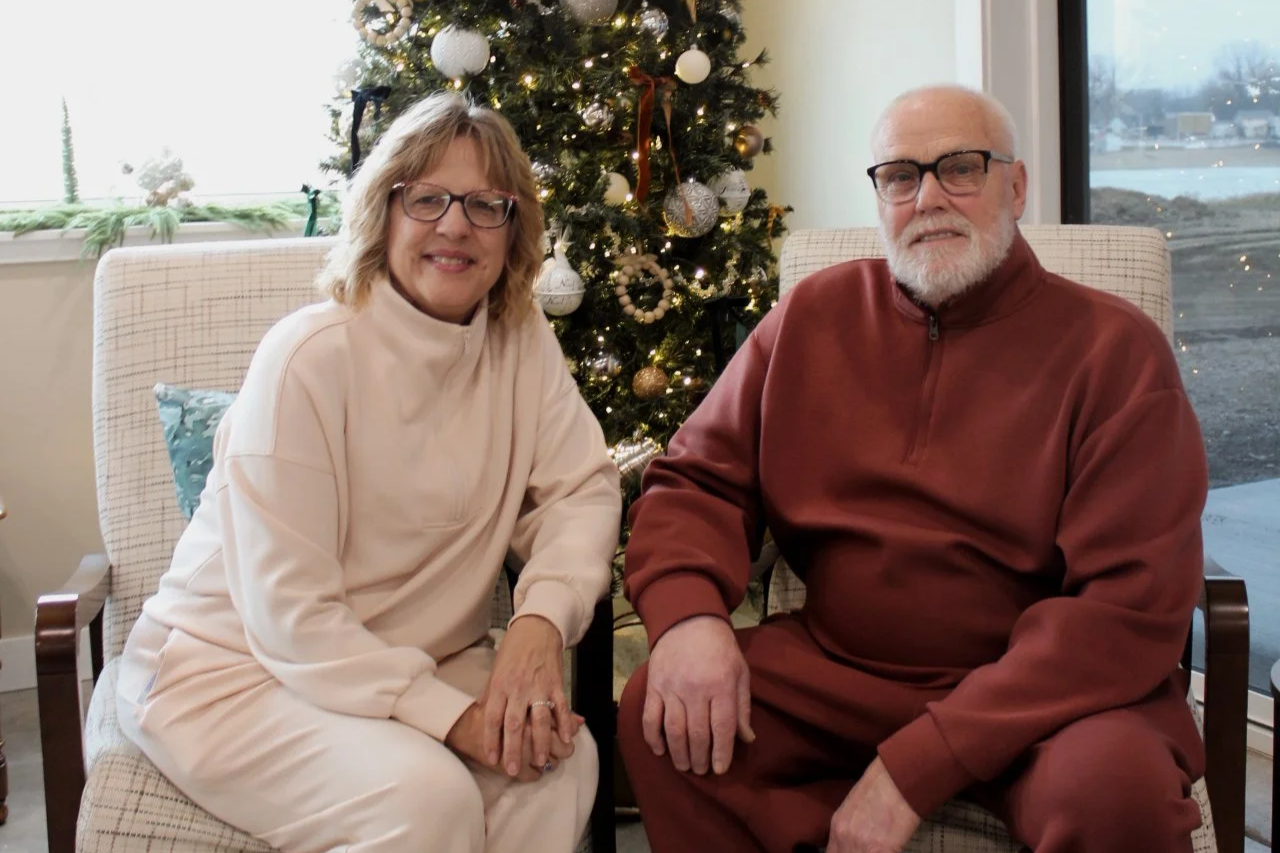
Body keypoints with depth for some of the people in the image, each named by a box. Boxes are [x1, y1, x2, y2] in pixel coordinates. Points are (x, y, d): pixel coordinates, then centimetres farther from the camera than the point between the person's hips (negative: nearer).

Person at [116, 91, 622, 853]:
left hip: (419, 661, 5)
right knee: (424, 792, -30)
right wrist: (453, 716, -26)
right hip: (228, 669, -4)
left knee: (562, 759, -23)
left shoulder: (521, 337, -2)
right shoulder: (310, 357, -19)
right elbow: (289, 618, -21)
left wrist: (541, 621, -26)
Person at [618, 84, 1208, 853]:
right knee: (659, 714, -19)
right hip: (835, 668, 4)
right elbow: (700, 479, 8)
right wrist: (688, 614, -17)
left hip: (1041, 692, -3)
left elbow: (1134, 602, -15)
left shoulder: (1116, 349, -7)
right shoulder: (814, 317, 6)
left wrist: (915, 765, -22)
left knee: (1116, 785, -33)